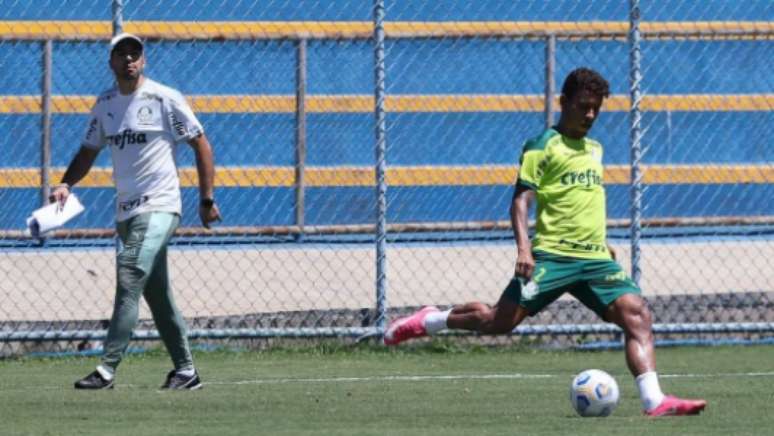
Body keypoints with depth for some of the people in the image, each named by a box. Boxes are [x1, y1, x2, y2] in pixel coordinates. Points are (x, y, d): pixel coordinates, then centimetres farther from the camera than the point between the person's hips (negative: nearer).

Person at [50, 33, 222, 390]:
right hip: (126, 212, 7)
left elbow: (201, 145, -3)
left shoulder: (165, 99, -7)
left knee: (130, 278, -18)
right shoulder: (105, 104, 11)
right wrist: (66, 184, -1)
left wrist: (207, 199, -6)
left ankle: (107, 370, -23)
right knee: (157, 295, 10)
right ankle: (185, 370, 19)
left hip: (158, 209, -7)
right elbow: (89, 150, 18)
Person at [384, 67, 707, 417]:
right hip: (552, 256, -6)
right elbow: (521, 200, -9)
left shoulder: (594, 149, 20)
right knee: (499, 321, -10)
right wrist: (524, 248, -22)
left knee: (636, 313, -15)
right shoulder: (543, 147, -2)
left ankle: (654, 400, -23)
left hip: (595, 258, 6)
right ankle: (430, 321, 15)